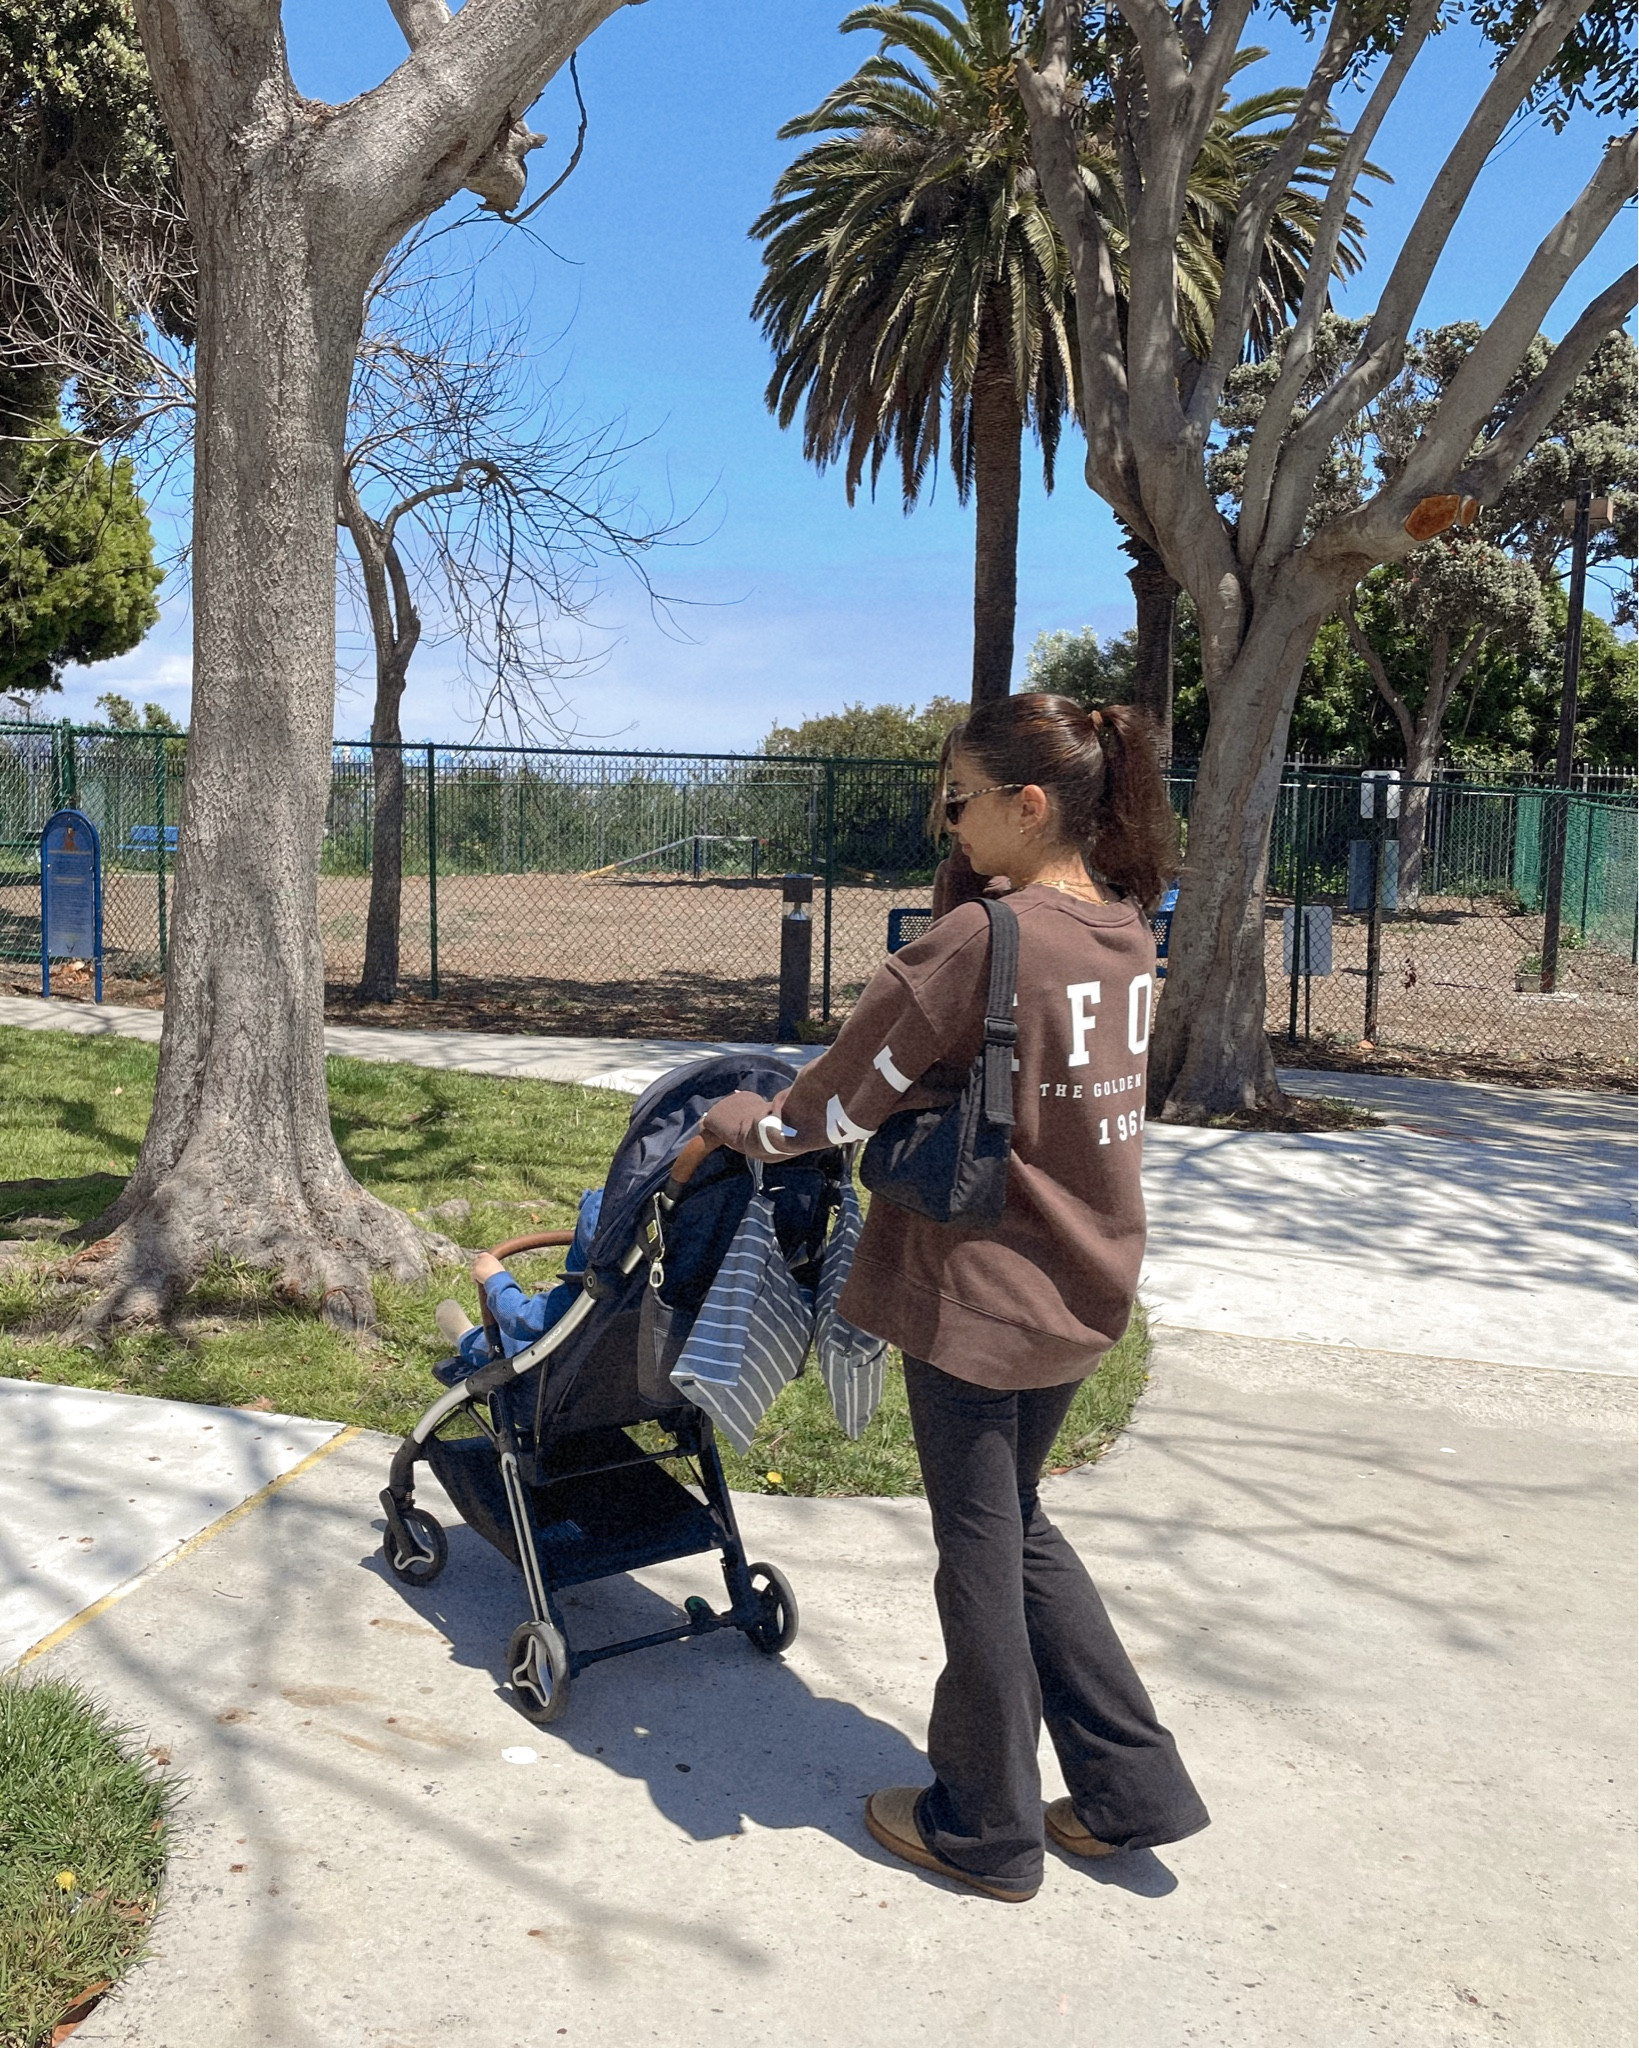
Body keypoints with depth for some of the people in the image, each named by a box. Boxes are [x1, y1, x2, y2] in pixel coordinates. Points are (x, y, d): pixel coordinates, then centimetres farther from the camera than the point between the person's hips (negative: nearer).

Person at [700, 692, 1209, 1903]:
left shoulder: (982, 940, -23)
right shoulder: (1125, 935, 2)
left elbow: (851, 1091, -13)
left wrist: (739, 1126, 3)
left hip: (978, 1292, -8)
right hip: (1084, 1284, 8)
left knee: (982, 1550, 9)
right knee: (1019, 1525, 24)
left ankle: (988, 1831, 28)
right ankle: (1132, 1788, 29)